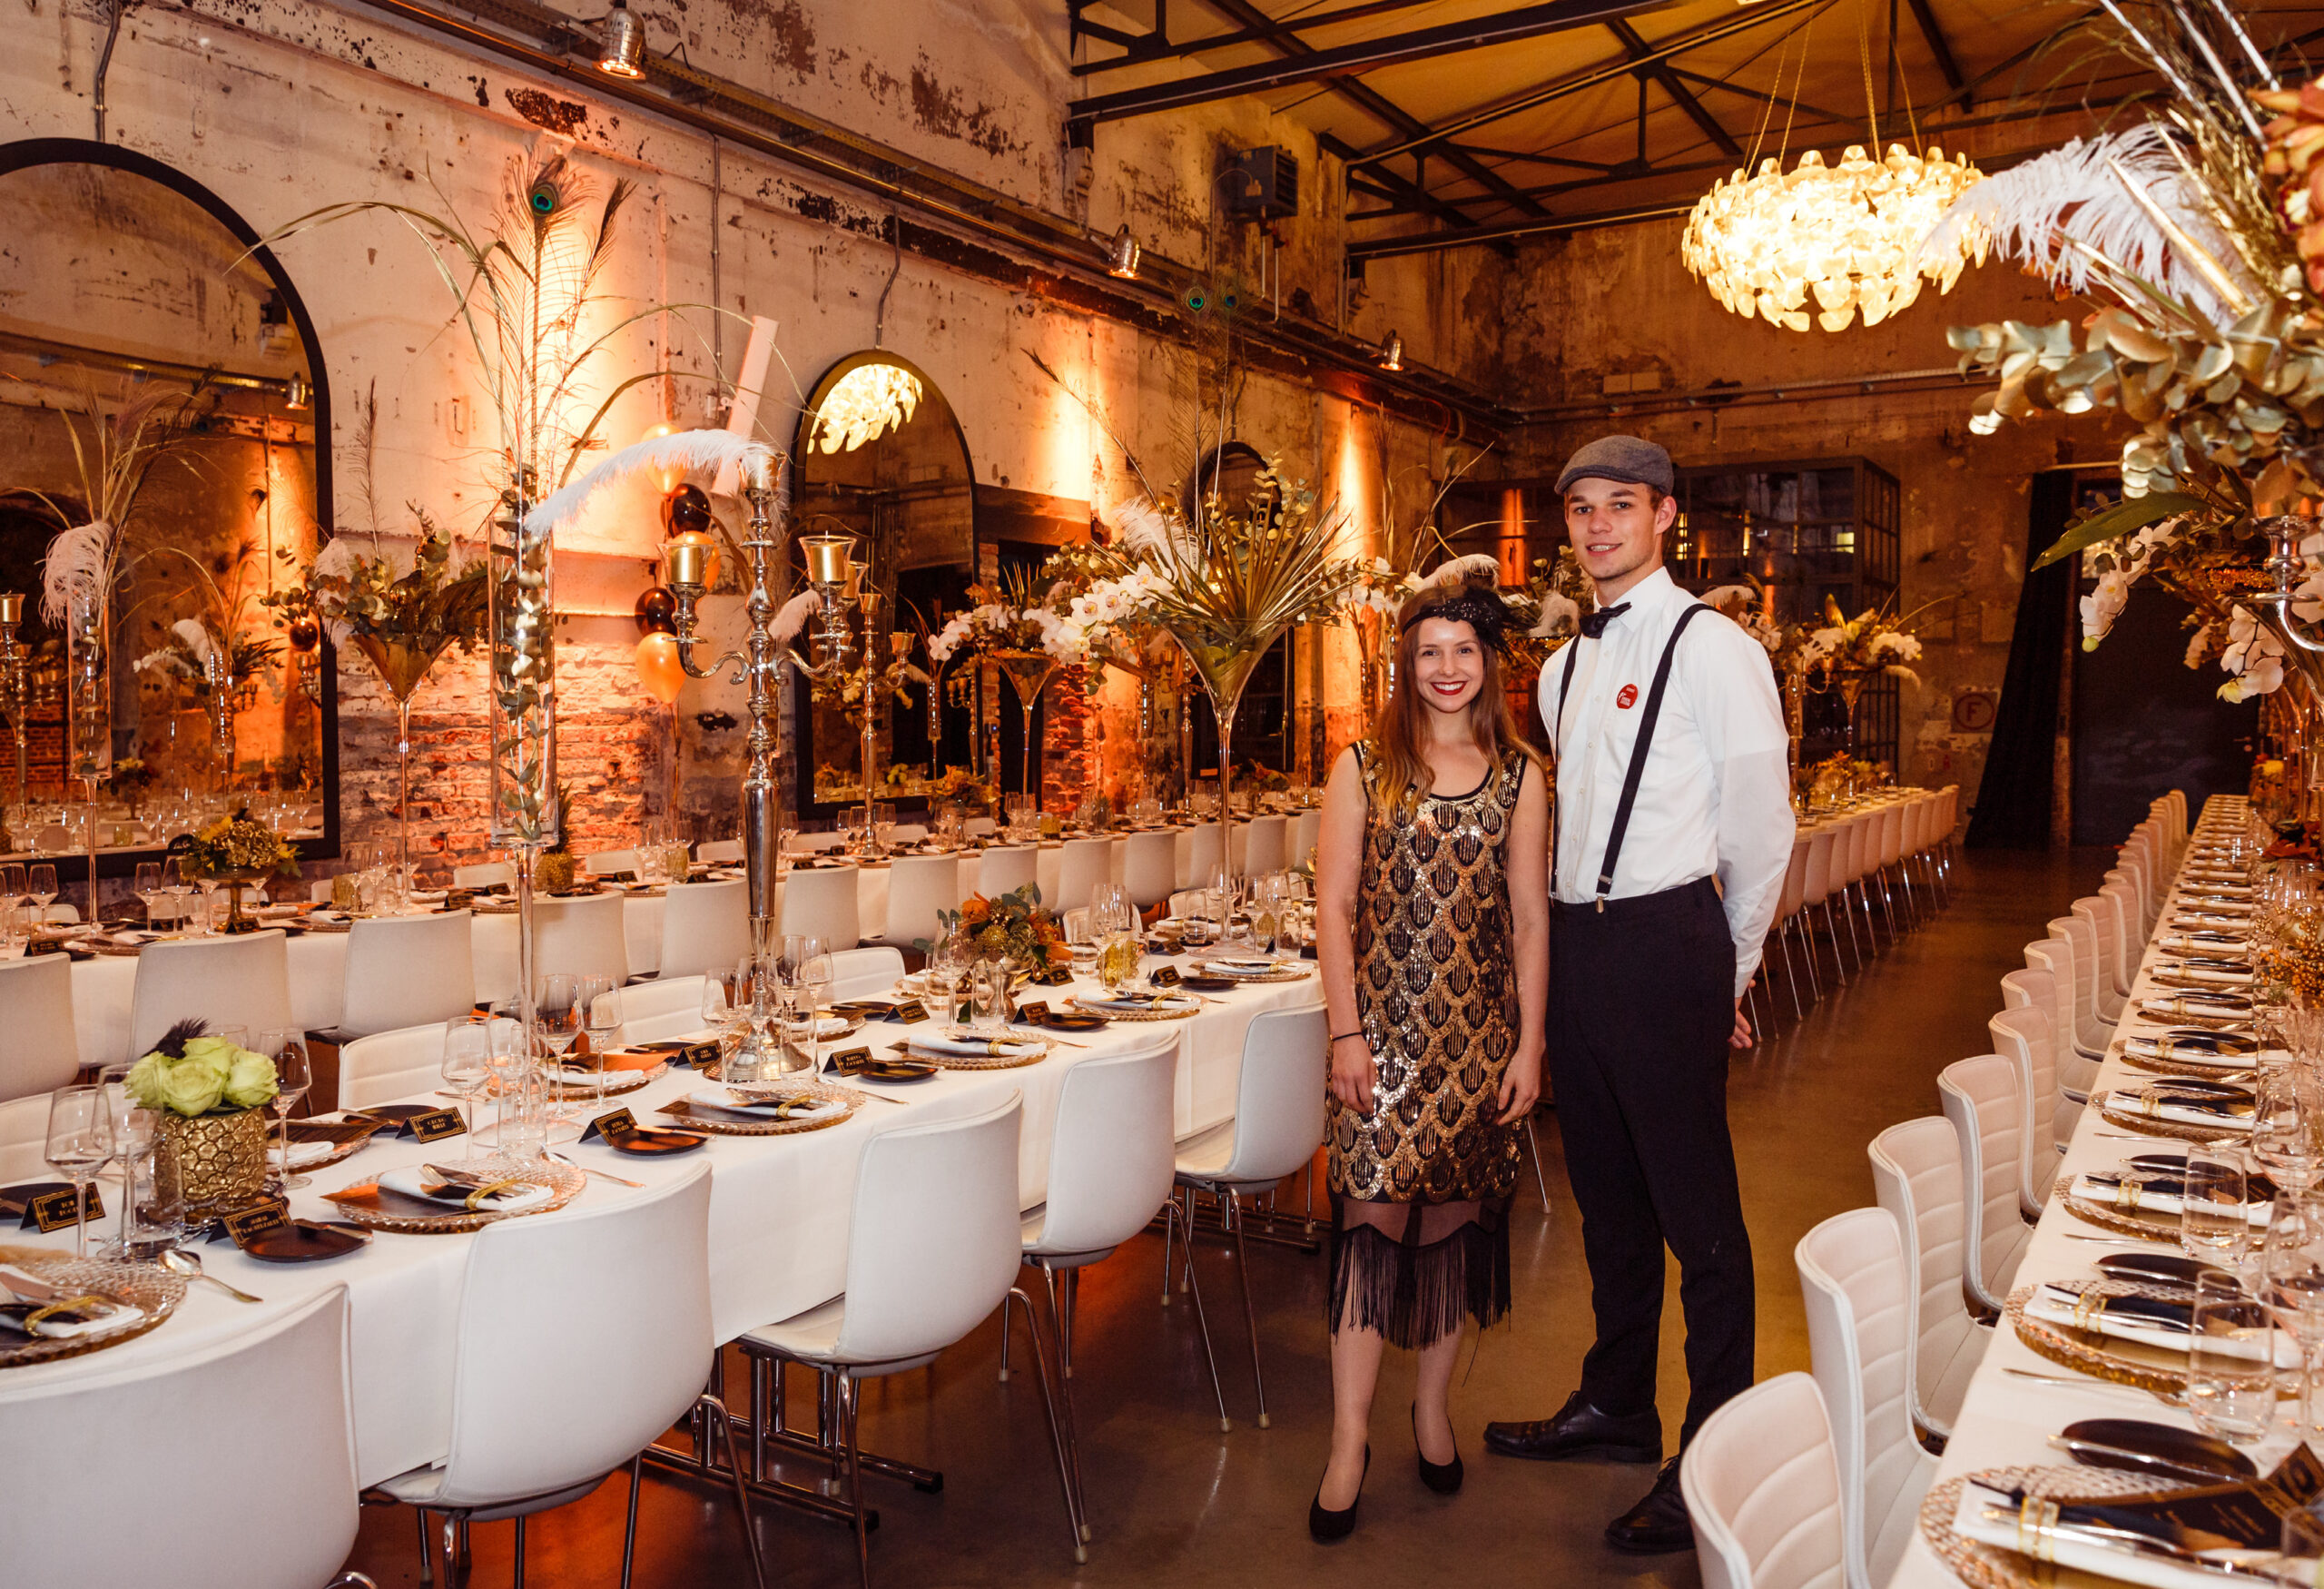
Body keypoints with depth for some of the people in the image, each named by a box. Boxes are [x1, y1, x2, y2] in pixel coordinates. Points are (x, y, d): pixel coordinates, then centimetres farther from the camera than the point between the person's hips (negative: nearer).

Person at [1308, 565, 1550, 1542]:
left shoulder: (1517, 775, 5)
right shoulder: (1364, 767, 1)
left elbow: (1529, 917, 4)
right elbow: (1332, 906, -1)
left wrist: (1530, 1044, 0)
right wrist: (1347, 1032, -8)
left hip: (1479, 1029, 2)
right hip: (1384, 1026, -1)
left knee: (1455, 1213, 9)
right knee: (1372, 1215, -4)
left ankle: (1433, 1409, 28)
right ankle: (1350, 1442, 7)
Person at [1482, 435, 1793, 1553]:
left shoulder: (1713, 650, -7)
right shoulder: (1563, 666, 15)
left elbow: (1760, 835, -4)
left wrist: (1725, 972, 3)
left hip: (1666, 946, -7)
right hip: (1574, 944, 7)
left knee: (1697, 1211, 0)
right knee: (1607, 1196, 18)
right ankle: (1617, 1407, 34)